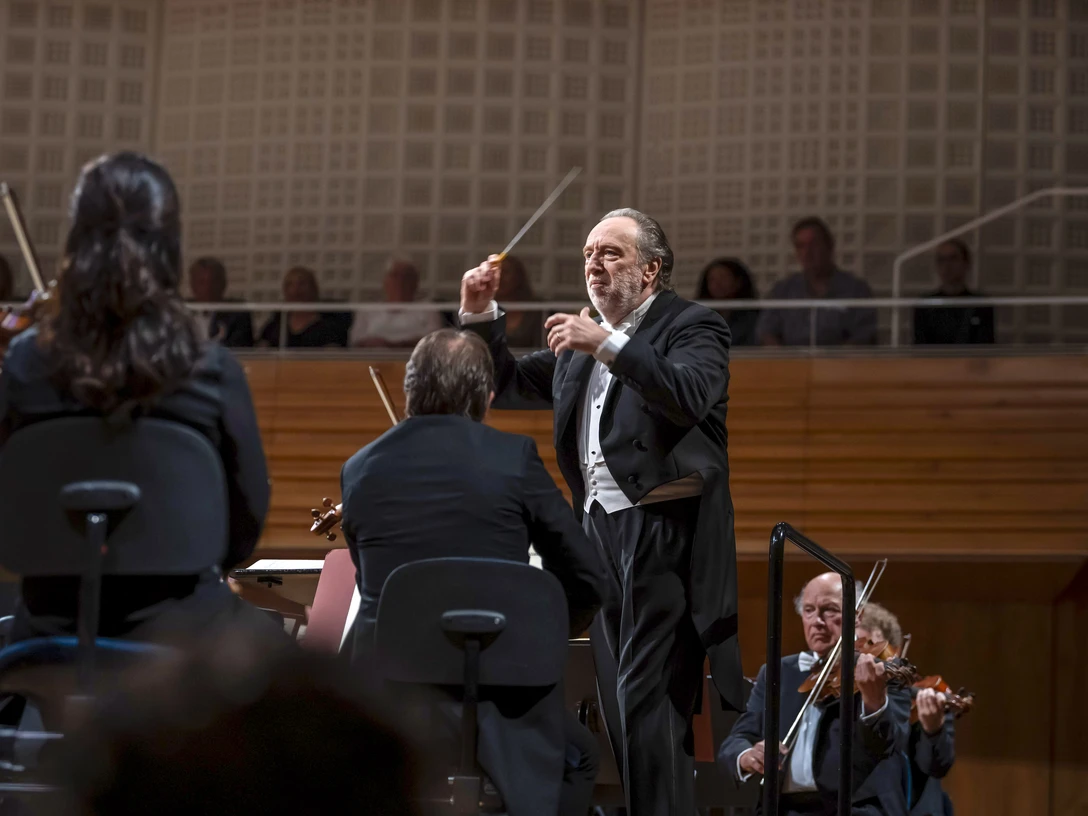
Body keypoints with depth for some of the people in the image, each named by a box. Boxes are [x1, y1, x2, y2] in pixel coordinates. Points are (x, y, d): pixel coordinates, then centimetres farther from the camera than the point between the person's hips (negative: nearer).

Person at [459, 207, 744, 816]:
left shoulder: (693, 326, -2)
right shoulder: (581, 341, 20)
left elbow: (692, 395, -22)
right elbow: (509, 386, 25)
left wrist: (607, 345, -28)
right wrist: (481, 315, 10)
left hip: (666, 532, -8)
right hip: (602, 532, 8)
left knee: (647, 698, -15)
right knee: (620, 702, 8)